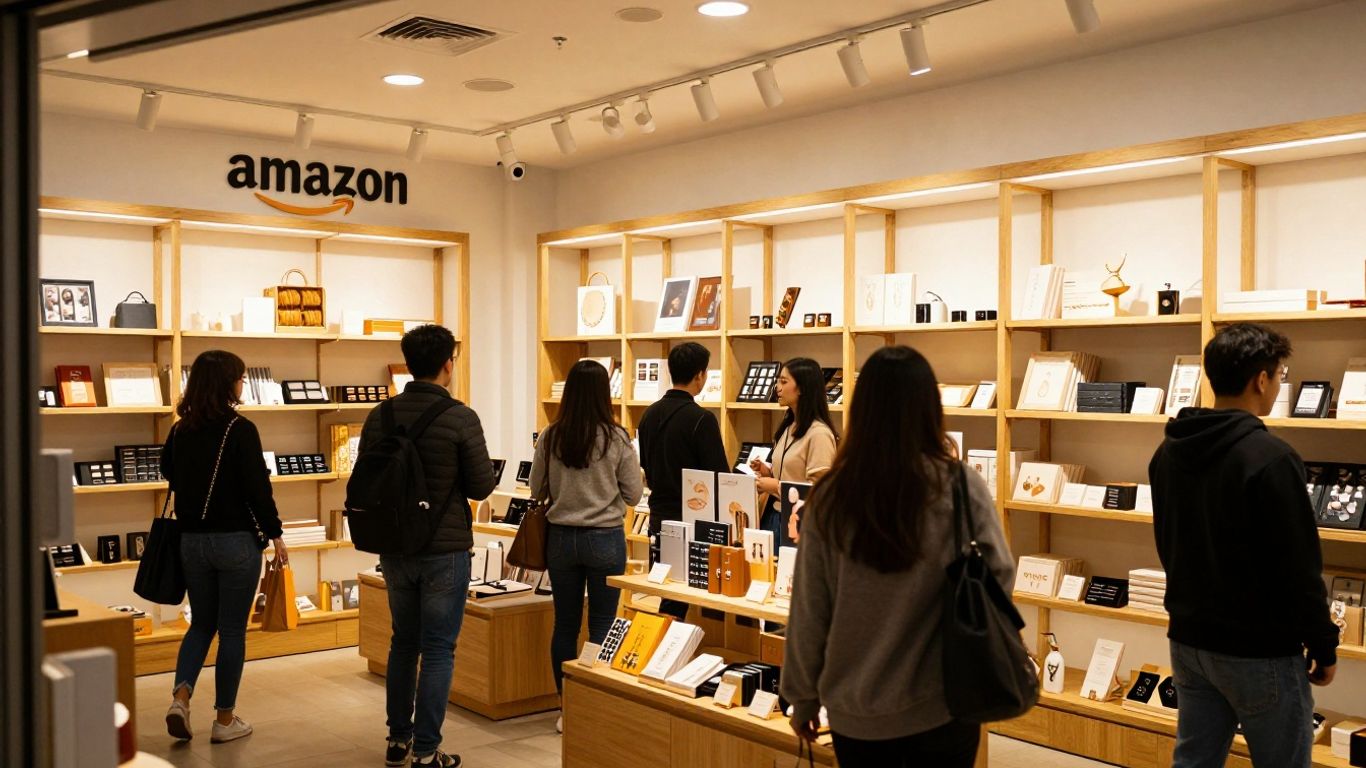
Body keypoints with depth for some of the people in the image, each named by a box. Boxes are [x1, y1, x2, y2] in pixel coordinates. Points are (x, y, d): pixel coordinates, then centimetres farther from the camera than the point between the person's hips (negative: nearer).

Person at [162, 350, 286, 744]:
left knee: (201, 623, 19)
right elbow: (258, 488, -15)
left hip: (192, 539, 6)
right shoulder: (240, 429, -15)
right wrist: (275, 534, -6)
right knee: (232, 629, 5)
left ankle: (181, 697, 0)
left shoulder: (180, 430, 3)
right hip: (236, 540, -5)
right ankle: (225, 719, 13)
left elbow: (171, 475, 16)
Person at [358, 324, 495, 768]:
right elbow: (482, 486, -11)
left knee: (403, 642, 19)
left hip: (395, 548, 5)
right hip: (445, 551, -5)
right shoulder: (461, 418, -15)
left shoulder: (380, 417, -2)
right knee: (438, 650, 4)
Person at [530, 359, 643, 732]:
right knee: (602, 626, 6)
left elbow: (537, 489, 6)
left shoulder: (551, 437, -4)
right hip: (605, 539, -2)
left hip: (561, 538, 3)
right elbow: (633, 494, -4)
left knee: (565, 624, 12)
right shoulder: (617, 438, -11)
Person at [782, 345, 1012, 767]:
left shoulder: (830, 497, -12)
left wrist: (803, 697, 7)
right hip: (943, 706, 0)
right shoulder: (962, 487, -15)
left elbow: (808, 612, -6)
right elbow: (999, 579, -5)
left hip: (856, 711, 1)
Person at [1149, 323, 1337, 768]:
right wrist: (1324, 647, -6)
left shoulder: (1169, 451, 5)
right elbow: (1299, 569, -17)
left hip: (1188, 640, 7)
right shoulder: (1270, 457, -20)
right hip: (1259, 651, -7)